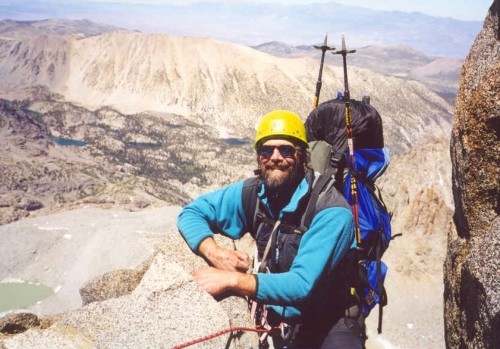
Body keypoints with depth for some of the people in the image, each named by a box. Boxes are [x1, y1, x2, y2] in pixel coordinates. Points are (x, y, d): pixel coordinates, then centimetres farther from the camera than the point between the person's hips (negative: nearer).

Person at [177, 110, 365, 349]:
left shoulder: (331, 212, -22)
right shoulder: (252, 193, -7)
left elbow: (304, 285, -28)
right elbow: (191, 213, 2)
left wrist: (230, 280, -30)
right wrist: (215, 253, -17)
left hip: (330, 326, -6)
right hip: (277, 319, 6)